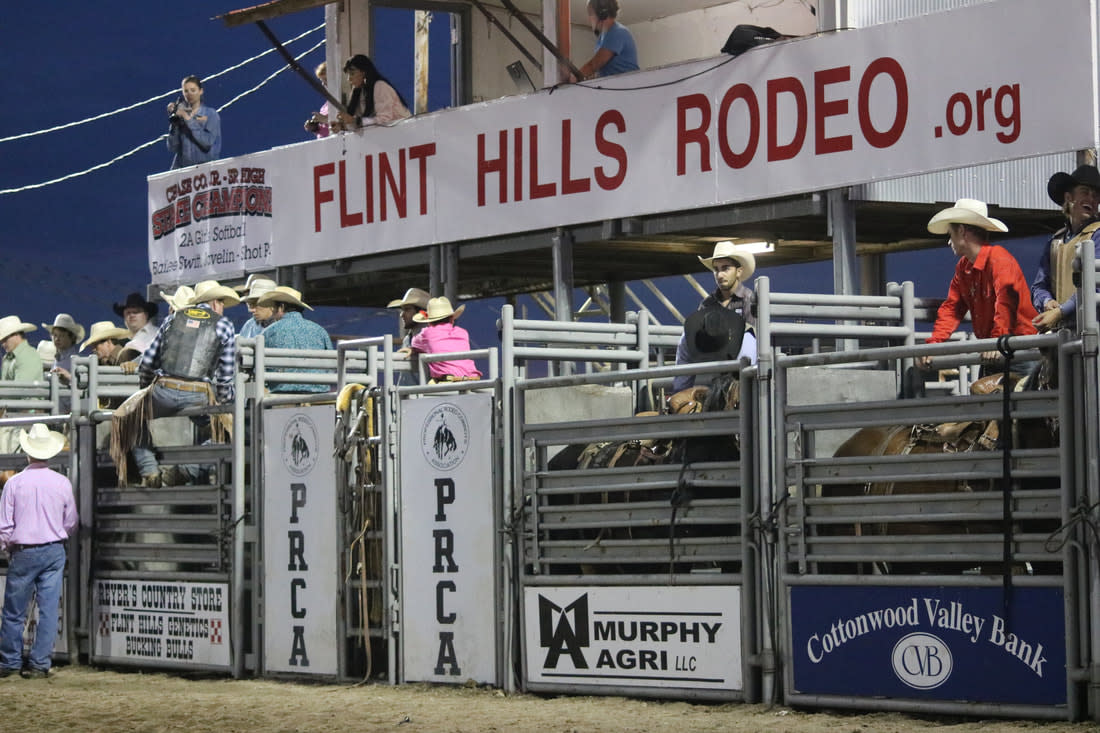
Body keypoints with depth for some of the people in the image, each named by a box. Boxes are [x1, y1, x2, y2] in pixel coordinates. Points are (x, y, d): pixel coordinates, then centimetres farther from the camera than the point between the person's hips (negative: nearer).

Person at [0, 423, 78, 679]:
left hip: (23, 553, -2)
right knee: (49, 610, 4)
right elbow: (71, 522, 8)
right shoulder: (62, 483, -2)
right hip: (54, 552, 2)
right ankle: (40, 664, 3)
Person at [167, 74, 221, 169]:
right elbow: (173, 147, 3)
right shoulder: (180, 115, 10)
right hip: (181, 166, 3)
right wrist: (174, 121, -6)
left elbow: (208, 142, -13)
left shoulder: (211, 114, 2)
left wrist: (189, 120, -12)